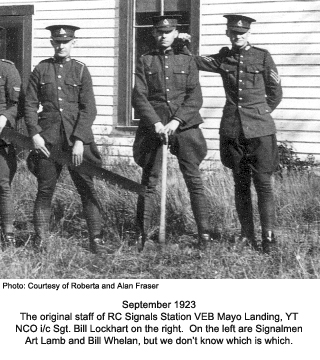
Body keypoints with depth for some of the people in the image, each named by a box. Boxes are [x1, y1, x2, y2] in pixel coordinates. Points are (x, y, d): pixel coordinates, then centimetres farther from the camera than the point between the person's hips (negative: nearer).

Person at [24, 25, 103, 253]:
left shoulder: (81, 70, 5)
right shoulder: (41, 70, 9)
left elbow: (89, 109, -1)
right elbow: (30, 105, 7)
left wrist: (79, 140, -11)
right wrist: (34, 134, -6)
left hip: (77, 138, -1)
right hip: (48, 139, 1)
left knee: (87, 188, -1)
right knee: (45, 189, 4)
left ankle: (96, 238, 3)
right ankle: (40, 239, 12)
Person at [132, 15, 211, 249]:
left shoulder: (187, 61, 10)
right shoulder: (146, 61, 10)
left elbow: (195, 98, 2)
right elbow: (139, 97, 2)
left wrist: (176, 122, -12)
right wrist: (156, 123, -12)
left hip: (184, 126, 0)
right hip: (153, 126, 0)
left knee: (194, 180, -4)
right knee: (149, 182, 0)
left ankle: (205, 234, -1)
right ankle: (144, 236, 6)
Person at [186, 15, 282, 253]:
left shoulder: (262, 56, 0)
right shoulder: (222, 59, 8)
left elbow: (275, 93, 6)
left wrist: (259, 113, 10)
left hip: (259, 128, -3)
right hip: (232, 129, 3)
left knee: (263, 183, -7)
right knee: (241, 184, 8)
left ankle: (269, 238, -6)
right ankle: (247, 236, 15)